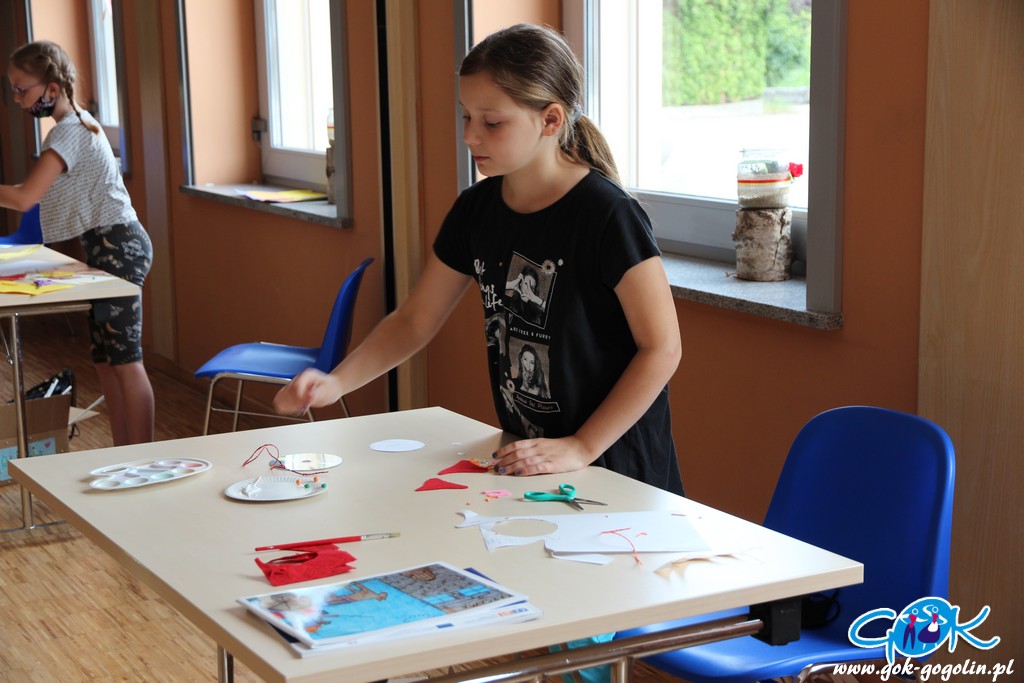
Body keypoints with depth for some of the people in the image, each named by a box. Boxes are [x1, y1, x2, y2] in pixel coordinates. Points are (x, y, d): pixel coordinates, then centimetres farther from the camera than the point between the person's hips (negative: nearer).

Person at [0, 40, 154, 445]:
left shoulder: (68, 132, -16)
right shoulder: (78, 121, 15)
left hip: (117, 246, -10)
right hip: (107, 246, 10)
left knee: (124, 360, -7)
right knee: (105, 359, 12)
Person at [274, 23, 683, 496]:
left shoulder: (606, 215, -19)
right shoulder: (476, 209, 2)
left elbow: (662, 348, -18)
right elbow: (414, 320, 8)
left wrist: (581, 448, -20)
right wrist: (335, 383, -6)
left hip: (614, 472, -6)